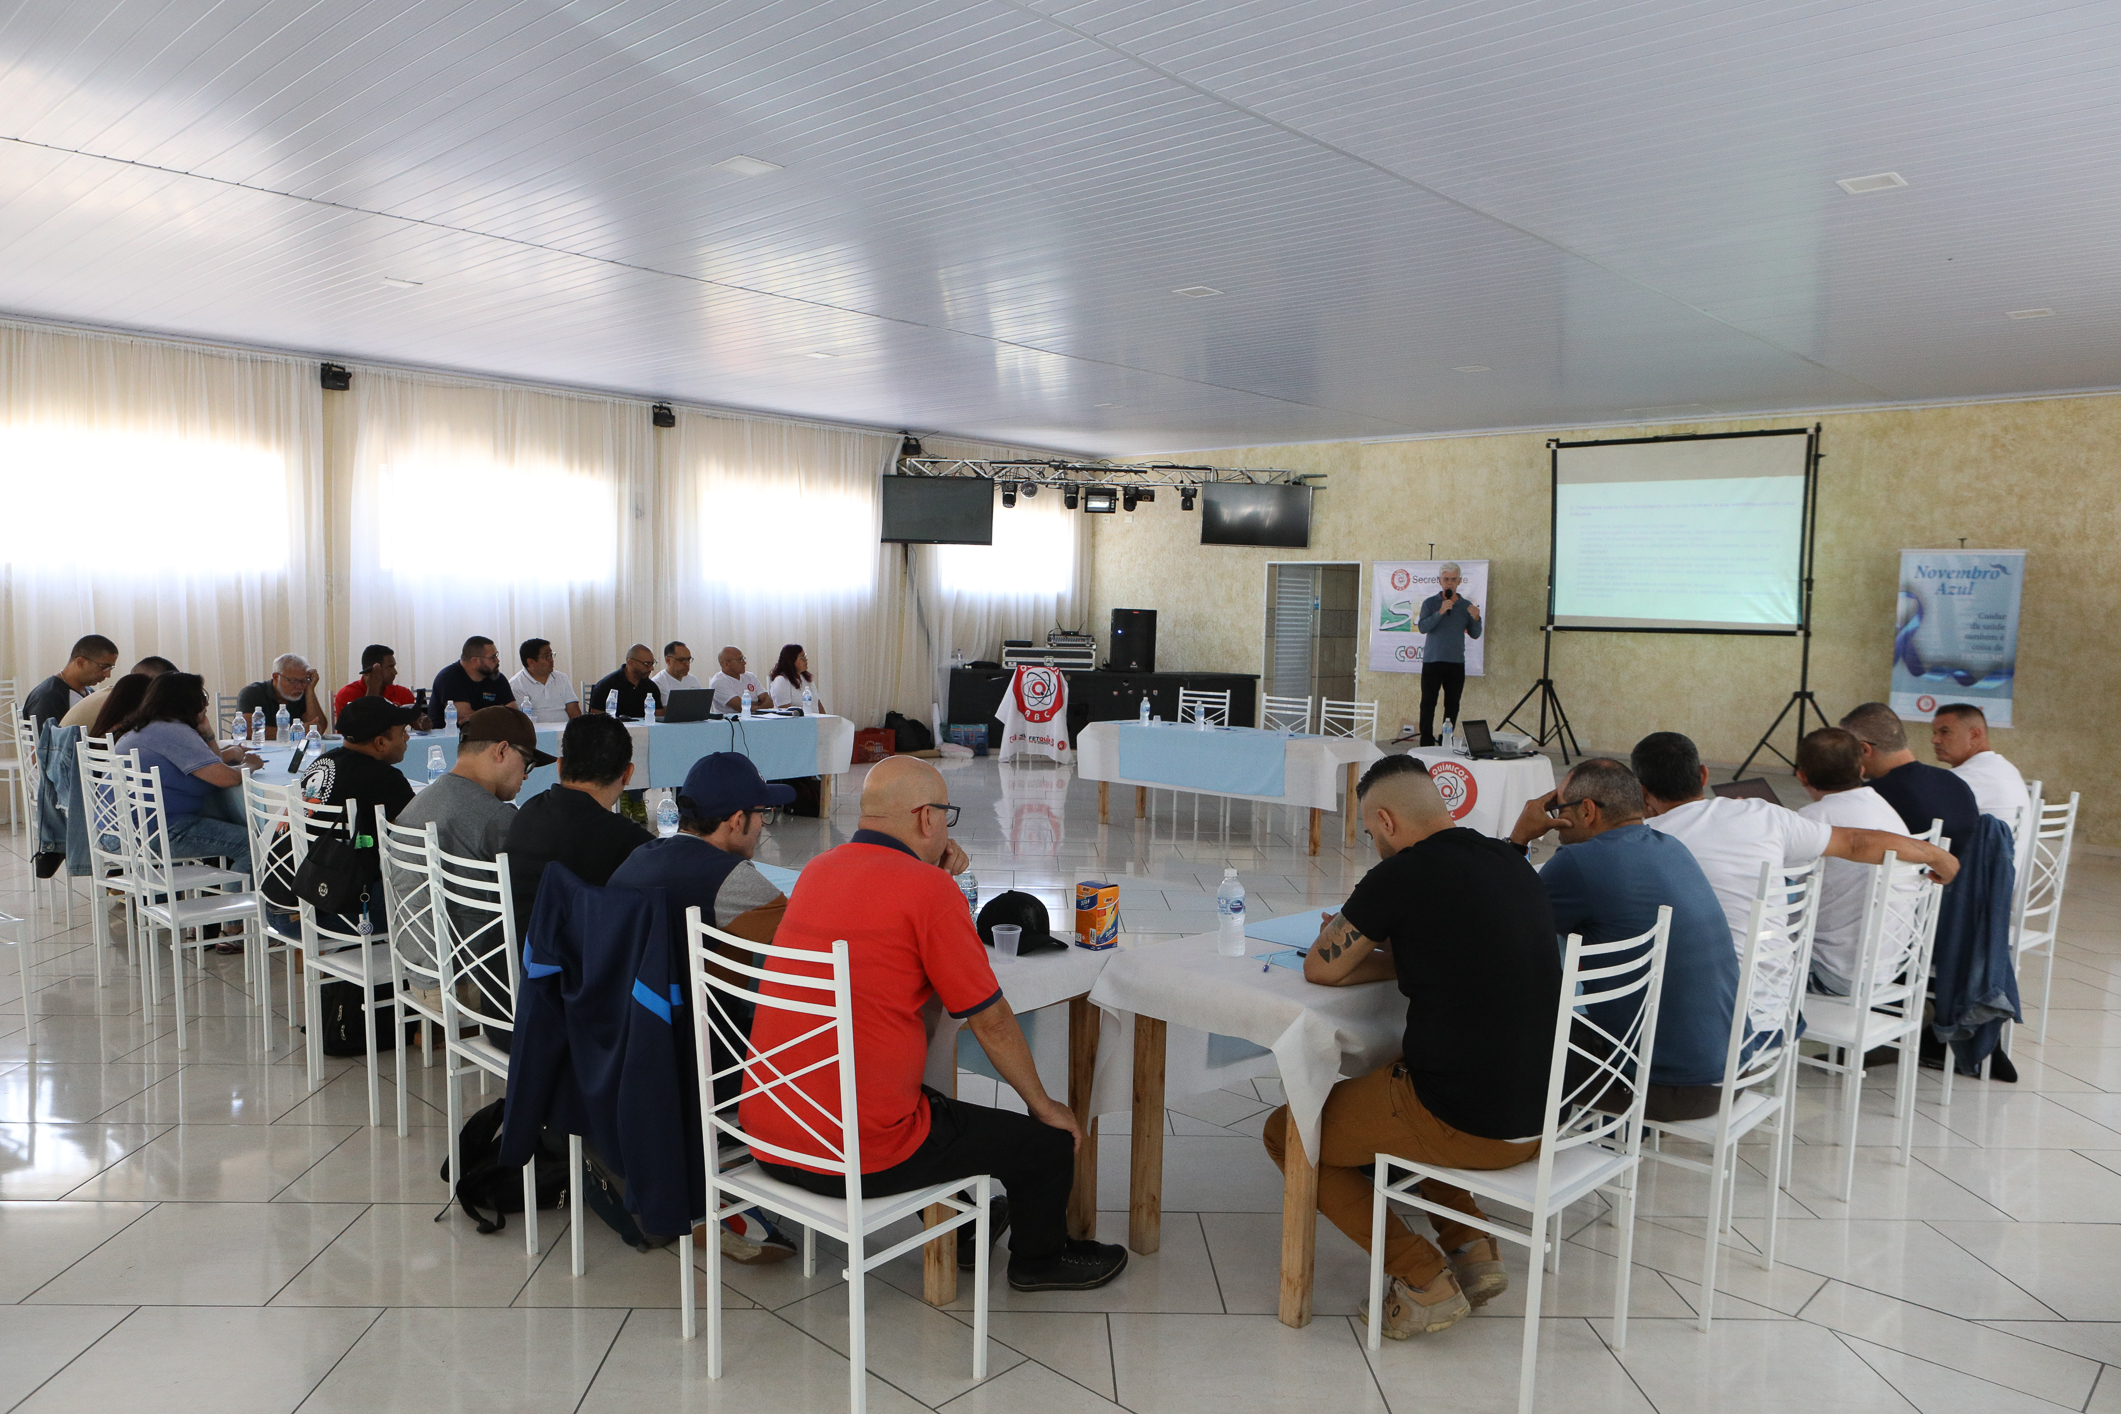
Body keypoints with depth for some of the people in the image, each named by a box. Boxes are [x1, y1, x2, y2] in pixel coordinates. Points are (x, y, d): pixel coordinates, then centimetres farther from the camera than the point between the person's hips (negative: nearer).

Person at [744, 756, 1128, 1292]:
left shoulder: (817, 870, 6)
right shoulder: (930, 891, -17)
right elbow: (990, 1021, -8)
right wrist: (1042, 1104, 7)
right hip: (859, 1158, -8)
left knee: (939, 1105, 35)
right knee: (1049, 1140, 10)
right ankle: (1040, 1258, 37)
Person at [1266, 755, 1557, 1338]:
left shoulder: (1401, 876, -16)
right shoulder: (1513, 864, 6)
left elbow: (1321, 969, -3)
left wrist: (1340, 929, 15)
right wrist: (1381, 949, 13)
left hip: (1466, 1125, -8)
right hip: (1544, 1112, 8)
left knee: (1287, 1132, 13)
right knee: (1377, 1086, 33)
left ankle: (1424, 1279, 6)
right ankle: (1472, 1249, 22)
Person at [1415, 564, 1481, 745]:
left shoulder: (1467, 606, 9)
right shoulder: (1430, 603, 3)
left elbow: (1475, 634, 7)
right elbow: (1422, 627, -11)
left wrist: (1476, 619, -12)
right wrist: (1440, 612, -21)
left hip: (1456, 663, 2)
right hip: (1432, 661, -2)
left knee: (1452, 705, 3)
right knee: (1428, 703, -4)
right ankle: (1427, 743, -1)